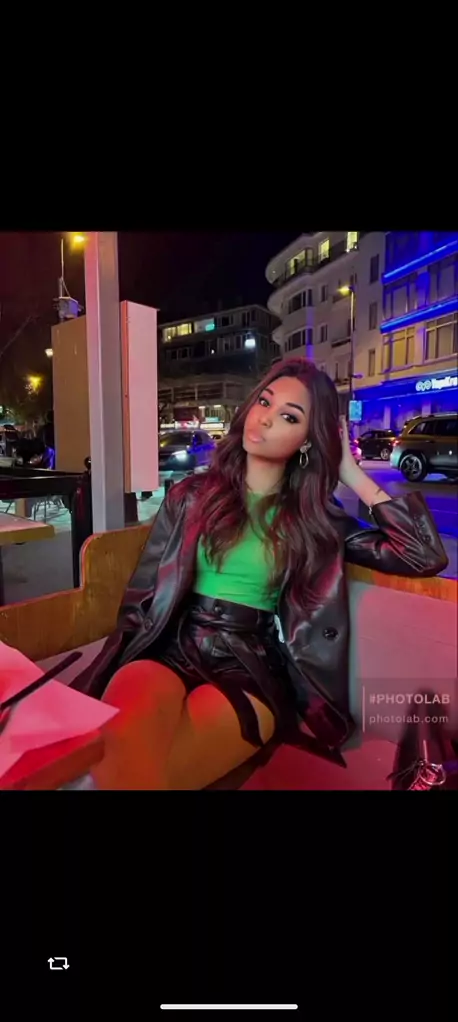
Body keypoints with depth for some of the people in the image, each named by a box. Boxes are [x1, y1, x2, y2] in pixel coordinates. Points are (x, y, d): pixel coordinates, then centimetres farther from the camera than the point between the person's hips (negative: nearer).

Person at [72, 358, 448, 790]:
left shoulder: (318, 520, 7)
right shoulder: (191, 496, 9)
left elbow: (426, 557, -2)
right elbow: (141, 597, 9)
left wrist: (353, 475, 1)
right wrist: (124, 661, -7)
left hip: (251, 669, -1)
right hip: (171, 649, 1)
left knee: (148, 769, -30)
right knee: (123, 747, -33)